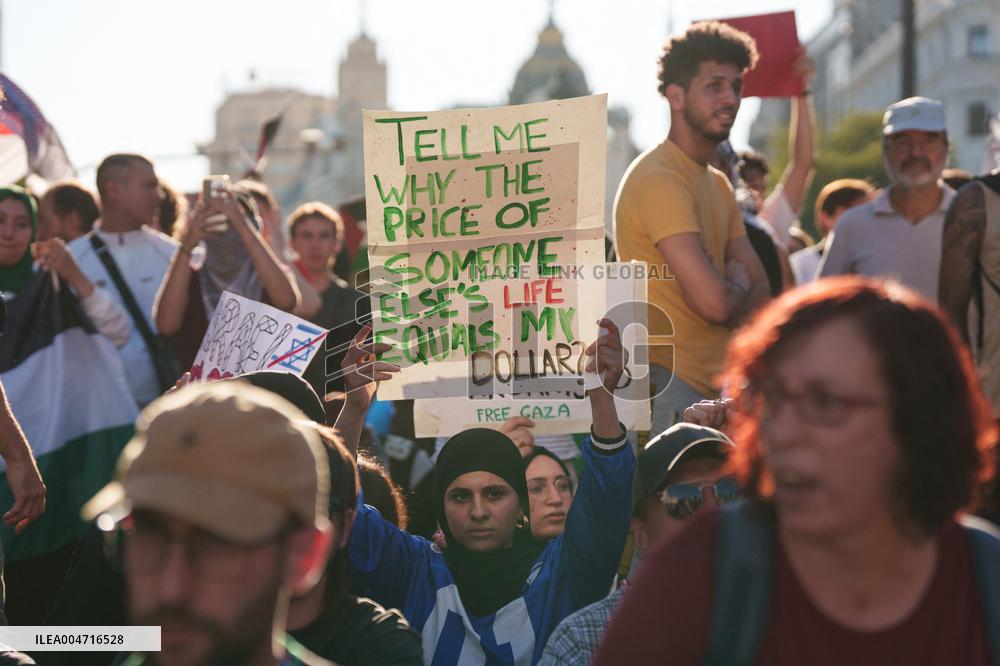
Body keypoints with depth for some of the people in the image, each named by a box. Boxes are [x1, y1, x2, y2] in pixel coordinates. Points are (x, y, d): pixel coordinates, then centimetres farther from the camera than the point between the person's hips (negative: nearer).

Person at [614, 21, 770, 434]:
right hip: (667, 388, -9)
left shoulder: (717, 184, 18)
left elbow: (761, 292, 15)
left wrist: (730, 293, -7)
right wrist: (739, 289, 1)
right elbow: (714, 300, -22)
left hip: (711, 385, 9)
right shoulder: (659, 179, -14)